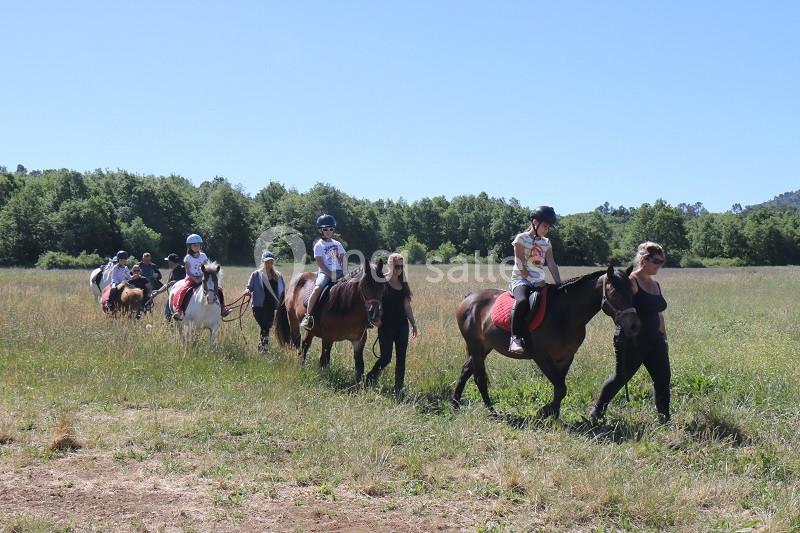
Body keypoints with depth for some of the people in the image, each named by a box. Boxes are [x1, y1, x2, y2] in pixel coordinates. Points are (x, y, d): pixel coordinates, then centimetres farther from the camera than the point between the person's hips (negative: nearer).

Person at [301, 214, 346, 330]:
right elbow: (320, 263, -6)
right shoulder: (319, 245, 2)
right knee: (317, 288, -31)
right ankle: (308, 316, -30)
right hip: (324, 273, -5)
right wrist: (331, 275, -15)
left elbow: (342, 260, 14)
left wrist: (343, 273, -5)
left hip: (338, 272, 5)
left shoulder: (337, 244, 17)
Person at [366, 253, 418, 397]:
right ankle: (369, 379, 19)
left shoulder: (403, 285, 12)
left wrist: (414, 323, 14)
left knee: (401, 358, 4)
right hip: (386, 326, -6)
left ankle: (399, 389, 10)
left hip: (402, 326, 6)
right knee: (386, 357, -5)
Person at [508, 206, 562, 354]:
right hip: (521, 279, -6)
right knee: (522, 301, -37)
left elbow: (552, 266, 9)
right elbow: (520, 265, -9)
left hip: (539, 281, 7)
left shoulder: (546, 243, 15)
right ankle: (516, 337, -32)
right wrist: (532, 280, -17)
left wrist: (560, 286, -4)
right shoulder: (521, 239, -2)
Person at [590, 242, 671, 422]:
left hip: (653, 339, 8)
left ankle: (664, 417, 8)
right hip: (631, 341, -8)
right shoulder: (631, 281, -12)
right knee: (621, 377, 4)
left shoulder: (655, 284, 14)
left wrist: (664, 338, 19)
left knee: (663, 377, 1)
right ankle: (597, 411, 23)